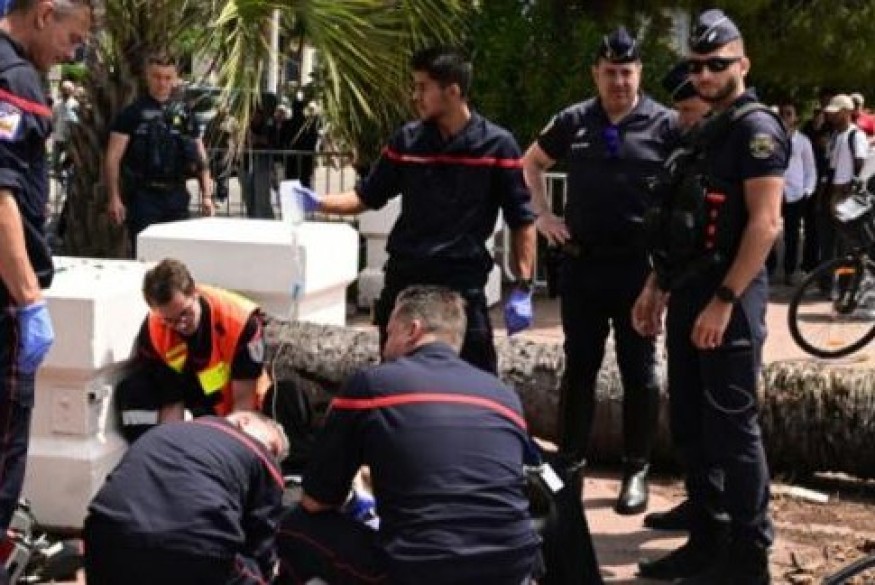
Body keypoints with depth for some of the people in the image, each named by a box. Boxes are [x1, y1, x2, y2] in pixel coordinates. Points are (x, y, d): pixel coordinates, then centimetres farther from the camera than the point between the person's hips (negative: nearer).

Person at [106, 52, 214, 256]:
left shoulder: (184, 115, 12)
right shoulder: (132, 114, 0)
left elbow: (200, 159, 14)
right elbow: (113, 158, -4)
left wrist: (207, 195, 4)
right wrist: (114, 198, -12)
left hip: (177, 195, 4)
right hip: (144, 195, -4)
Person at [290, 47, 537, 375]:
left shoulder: (496, 145, -5)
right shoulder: (407, 141, 5)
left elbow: (522, 221, -2)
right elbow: (368, 197, 13)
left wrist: (523, 290, -9)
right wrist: (318, 203, -4)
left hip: (463, 283, -3)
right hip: (403, 279, 4)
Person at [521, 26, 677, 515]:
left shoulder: (665, 124, -5)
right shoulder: (574, 121, 5)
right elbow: (532, 162, 19)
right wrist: (543, 215, 8)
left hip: (639, 265, -3)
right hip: (581, 262, 3)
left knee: (639, 370, 6)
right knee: (579, 366, 11)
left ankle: (637, 470, 15)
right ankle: (570, 462, 21)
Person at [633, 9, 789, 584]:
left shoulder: (756, 128, -9)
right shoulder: (706, 133, 18)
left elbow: (765, 223, -18)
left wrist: (724, 300, -23)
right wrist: (656, 287, 17)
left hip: (728, 298, -9)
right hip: (689, 295, 9)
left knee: (732, 428, -4)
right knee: (689, 427, 12)